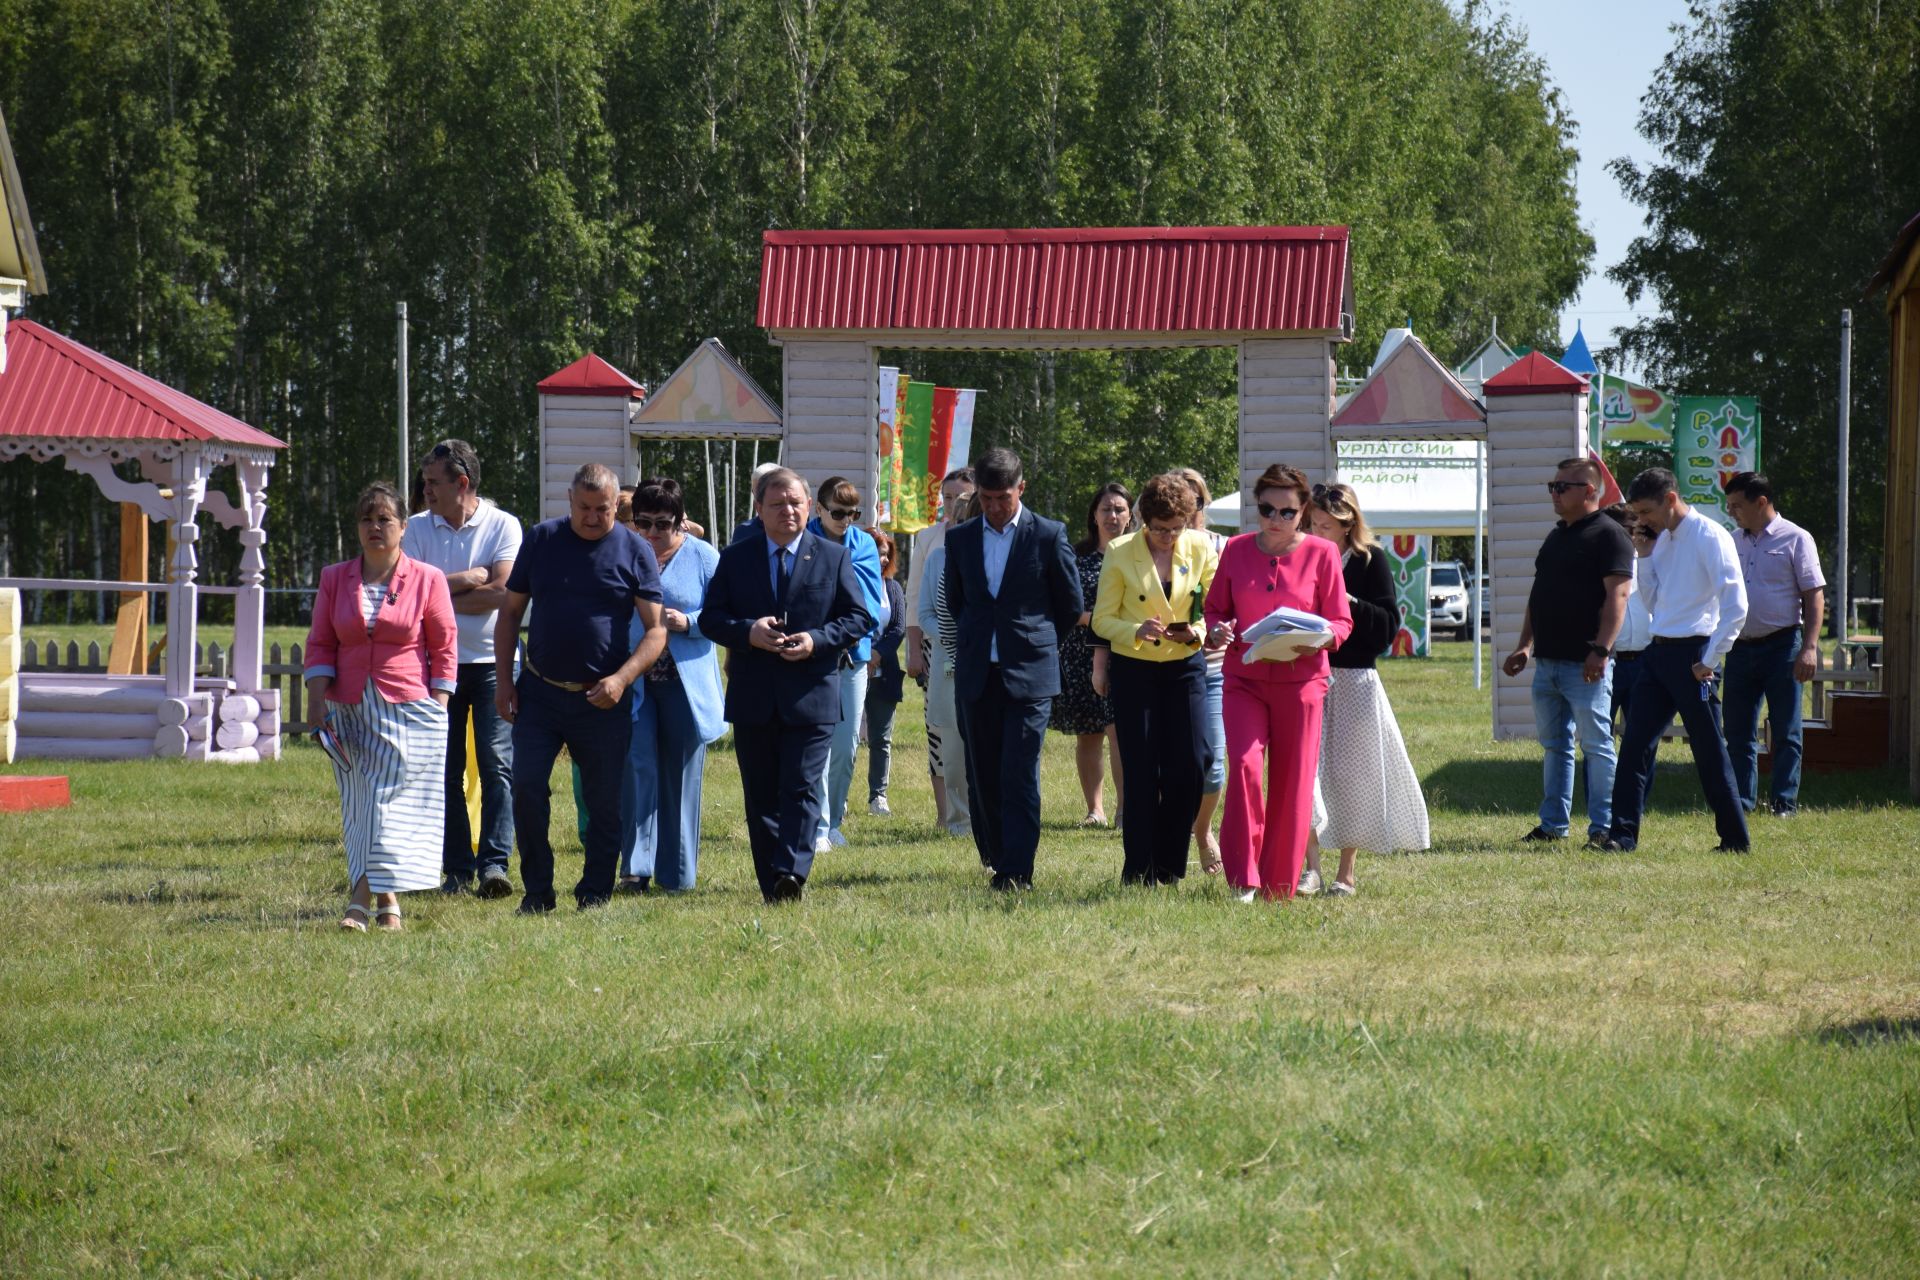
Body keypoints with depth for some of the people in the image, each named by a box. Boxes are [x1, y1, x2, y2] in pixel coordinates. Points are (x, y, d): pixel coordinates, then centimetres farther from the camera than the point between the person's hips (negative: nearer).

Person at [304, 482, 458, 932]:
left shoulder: (427, 580, 1)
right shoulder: (334, 579, 9)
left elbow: (444, 646, 3)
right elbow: (320, 643, 10)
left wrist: (438, 706, -4)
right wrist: (320, 700, -2)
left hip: (409, 709, -3)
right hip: (350, 708, 3)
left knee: (391, 799, -11)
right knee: (358, 805, 1)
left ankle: (362, 899, -16)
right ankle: (387, 900, 7)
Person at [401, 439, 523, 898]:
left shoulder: (503, 526, -1)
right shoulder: (418, 528, 8)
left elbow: (500, 593, -12)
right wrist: (470, 578, -9)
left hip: (492, 663, -3)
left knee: (497, 764, -11)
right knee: (445, 771, 4)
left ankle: (494, 864, -15)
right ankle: (457, 869, 8)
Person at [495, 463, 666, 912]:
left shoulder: (635, 551, 0)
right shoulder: (541, 539, 5)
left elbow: (655, 630, -2)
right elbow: (510, 612, 10)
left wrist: (621, 679, -17)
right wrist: (504, 681, 2)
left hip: (603, 700, -1)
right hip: (538, 692, 1)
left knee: (605, 803, 3)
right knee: (527, 788, -8)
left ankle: (595, 897, 14)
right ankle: (537, 892, 4)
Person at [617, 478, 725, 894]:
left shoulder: (704, 558, 1)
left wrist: (687, 622, -16)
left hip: (685, 685, 0)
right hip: (633, 684, 0)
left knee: (680, 777, 5)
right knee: (637, 769, -10)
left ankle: (676, 872, 14)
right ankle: (636, 867, -8)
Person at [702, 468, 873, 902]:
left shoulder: (834, 557, 5)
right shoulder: (735, 559, 9)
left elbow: (858, 617, 3)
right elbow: (711, 618, 5)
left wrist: (817, 640, -14)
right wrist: (747, 632, -15)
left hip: (811, 698, -2)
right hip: (752, 700, 2)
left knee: (801, 789, -12)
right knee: (760, 797, 5)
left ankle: (792, 874, -20)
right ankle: (773, 888, 9)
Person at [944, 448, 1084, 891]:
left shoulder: (1049, 536, -2)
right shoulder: (960, 539, 8)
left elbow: (1071, 606, 7)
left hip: (1028, 673, -4)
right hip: (976, 675, 4)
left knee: (1020, 776, -9)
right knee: (982, 775, 6)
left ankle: (1016, 872, -10)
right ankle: (996, 857, 19)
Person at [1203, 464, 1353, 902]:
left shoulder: (1321, 554, 1)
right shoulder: (1236, 550, 6)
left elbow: (1341, 622, 4)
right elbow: (1215, 607, 15)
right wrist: (1217, 630, -8)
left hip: (1300, 681, 0)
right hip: (1244, 679, 0)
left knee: (1292, 784, 2)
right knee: (1244, 764, -19)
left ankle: (1278, 888, 14)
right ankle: (1243, 879, -14)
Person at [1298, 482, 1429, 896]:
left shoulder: (1370, 560, -1)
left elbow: (1389, 624, -5)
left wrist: (1349, 604, -16)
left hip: (1354, 680, -2)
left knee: (1349, 773, 3)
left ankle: (1346, 873, 12)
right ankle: (1310, 866, -7)